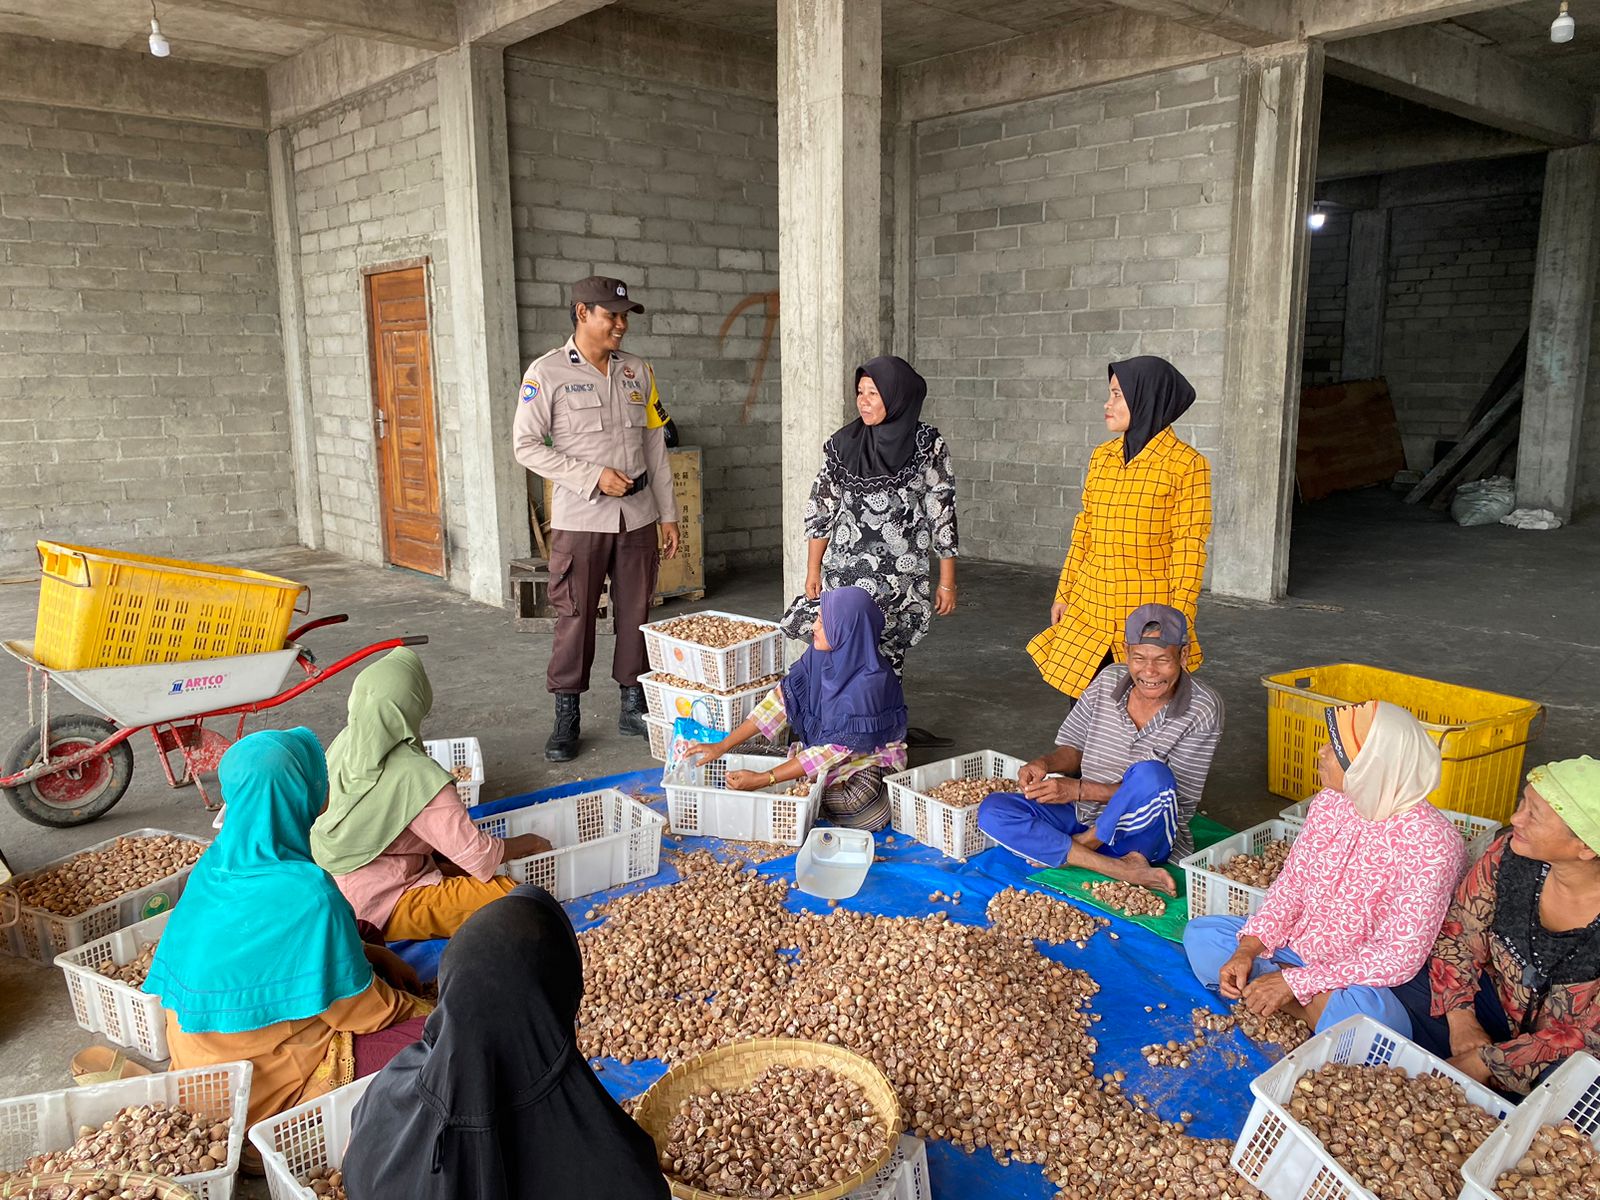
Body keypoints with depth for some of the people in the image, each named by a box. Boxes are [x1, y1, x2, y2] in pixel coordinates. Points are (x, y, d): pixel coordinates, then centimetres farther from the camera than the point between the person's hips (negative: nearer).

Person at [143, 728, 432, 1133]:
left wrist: (373, 954, 10)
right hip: (262, 1083, -8)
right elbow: (358, 1008, -17)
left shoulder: (214, 864, -3)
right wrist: (416, 1007, 2)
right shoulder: (308, 893, -28)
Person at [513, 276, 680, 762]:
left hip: (637, 515, 4)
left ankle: (633, 707, 21)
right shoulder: (547, 372, -4)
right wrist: (594, 476, -14)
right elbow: (527, 445, -7)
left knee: (636, 613, 9)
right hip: (580, 518, -4)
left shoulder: (638, 370, 9)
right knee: (575, 617, 0)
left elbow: (655, 445, 12)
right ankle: (566, 717, 12)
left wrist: (668, 515, 10)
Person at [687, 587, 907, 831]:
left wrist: (763, 780, -31)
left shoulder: (870, 683, -32)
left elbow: (837, 748, -30)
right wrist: (723, 746, -13)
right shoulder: (821, 654, -12)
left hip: (870, 758, -5)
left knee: (857, 798, -38)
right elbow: (784, 696, -8)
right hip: (817, 744, 5)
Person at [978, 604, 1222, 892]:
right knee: (992, 810, -18)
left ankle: (1080, 846, -11)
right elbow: (1074, 749, 9)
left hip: (1144, 835, -5)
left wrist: (1080, 789, -23)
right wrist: (1044, 763, -17)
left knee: (1150, 773, -37)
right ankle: (1125, 871, -25)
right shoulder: (1109, 680, -1)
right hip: (1084, 815, 5)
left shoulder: (1203, 709, -14)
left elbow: (1175, 798, -17)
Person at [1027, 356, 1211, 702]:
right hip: (1090, 604, 5)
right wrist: (1064, 592, 12)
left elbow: (1189, 546, -10)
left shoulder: (1186, 464, -9)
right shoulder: (1102, 456, 8)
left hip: (1147, 607, -5)